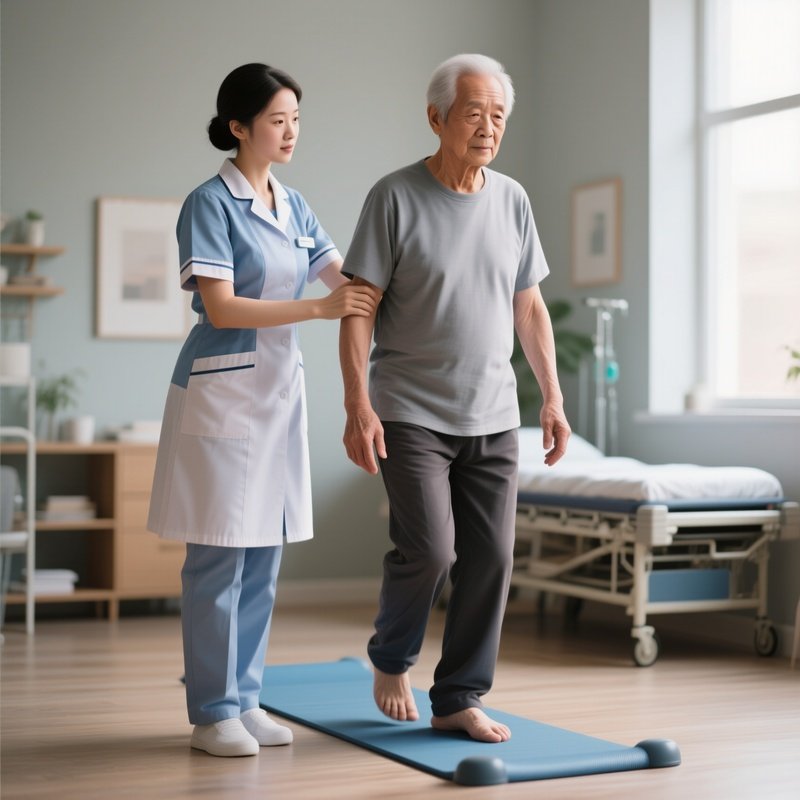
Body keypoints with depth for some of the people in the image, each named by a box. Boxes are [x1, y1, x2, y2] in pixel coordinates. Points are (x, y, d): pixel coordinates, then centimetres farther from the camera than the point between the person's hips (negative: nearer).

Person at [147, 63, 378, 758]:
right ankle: (213, 713, 7)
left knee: (264, 556, 9)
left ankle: (246, 700, 19)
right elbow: (221, 309, -16)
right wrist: (321, 308, -20)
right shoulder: (210, 203, -8)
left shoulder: (294, 206, 12)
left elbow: (349, 281, 11)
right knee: (220, 556, -3)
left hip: (280, 388, 7)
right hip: (222, 388, -7)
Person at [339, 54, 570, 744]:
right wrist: (358, 406, -17)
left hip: (493, 417, 5)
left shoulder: (512, 200, 8)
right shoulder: (395, 197, -7)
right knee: (428, 548, -13)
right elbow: (359, 307, -8)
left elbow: (529, 306, 14)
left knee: (490, 558, 1)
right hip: (411, 414, -5)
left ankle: (459, 700, 14)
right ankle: (392, 659, 16)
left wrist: (553, 398, 9)